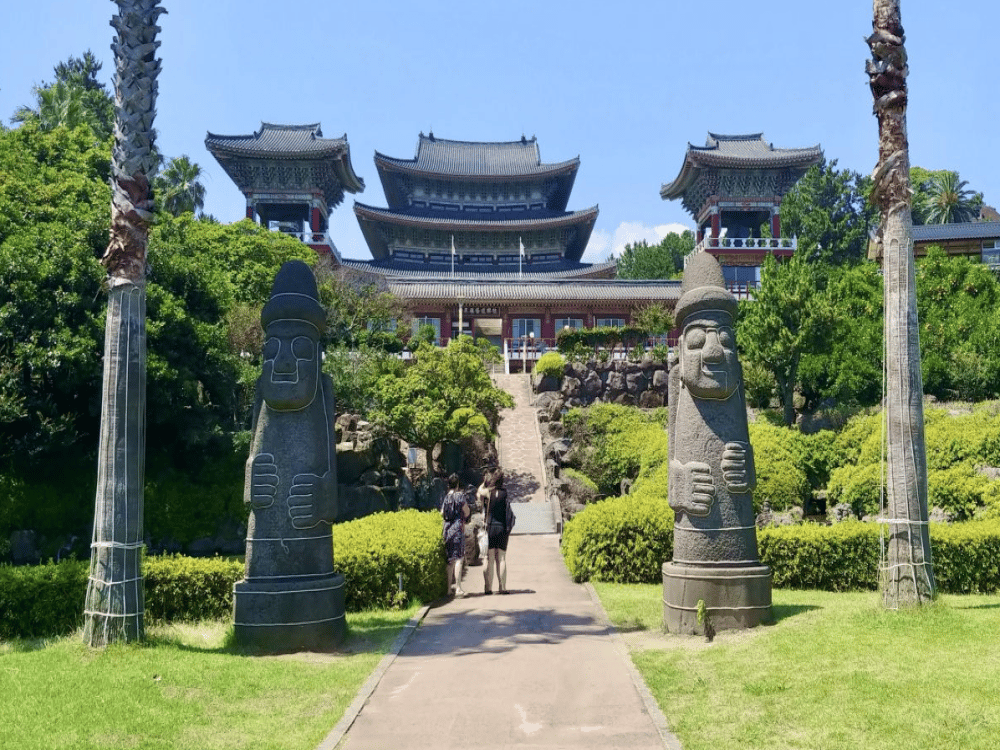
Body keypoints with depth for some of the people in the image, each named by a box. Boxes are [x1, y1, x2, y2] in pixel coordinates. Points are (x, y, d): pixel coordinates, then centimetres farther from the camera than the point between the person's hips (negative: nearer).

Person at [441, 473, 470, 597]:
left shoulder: (446, 497, 9)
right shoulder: (460, 495, -6)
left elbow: (442, 514, 14)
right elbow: (466, 512, -6)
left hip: (447, 529, 5)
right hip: (458, 528, -5)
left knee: (450, 560, 10)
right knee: (458, 558, -6)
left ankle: (449, 588, 12)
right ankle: (458, 588, -12)